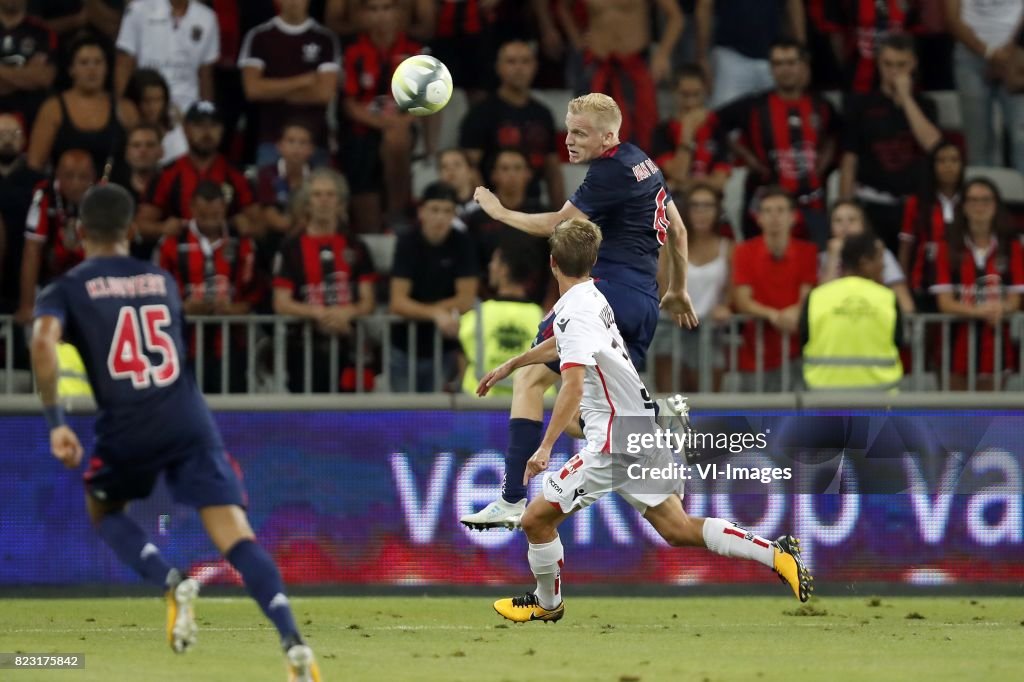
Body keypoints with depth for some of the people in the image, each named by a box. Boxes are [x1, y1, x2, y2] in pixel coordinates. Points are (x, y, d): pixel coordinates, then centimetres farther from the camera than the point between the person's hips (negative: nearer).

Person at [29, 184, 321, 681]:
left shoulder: (67, 290, 7)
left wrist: (55, 421, -13)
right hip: (190, 424, 2)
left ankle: (172, 584, 1)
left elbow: (43, 339, -13)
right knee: (237, 539, -7)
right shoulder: (162, 281, 19)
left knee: (102, 508, 28)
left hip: (127, 430, -2)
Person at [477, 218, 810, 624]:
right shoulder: (593, 298, 13)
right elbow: (561, 347, 34)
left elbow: (573, 385, -30)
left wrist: (546, 447, -34)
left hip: (613, 445, -9)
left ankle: (547, 603, 21)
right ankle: (776, 554, 4)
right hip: (643, 430, 9)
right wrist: (508, 367, 45)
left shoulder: (574, 312, -17)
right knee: (677, 529, 12)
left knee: (536, 519, 2)